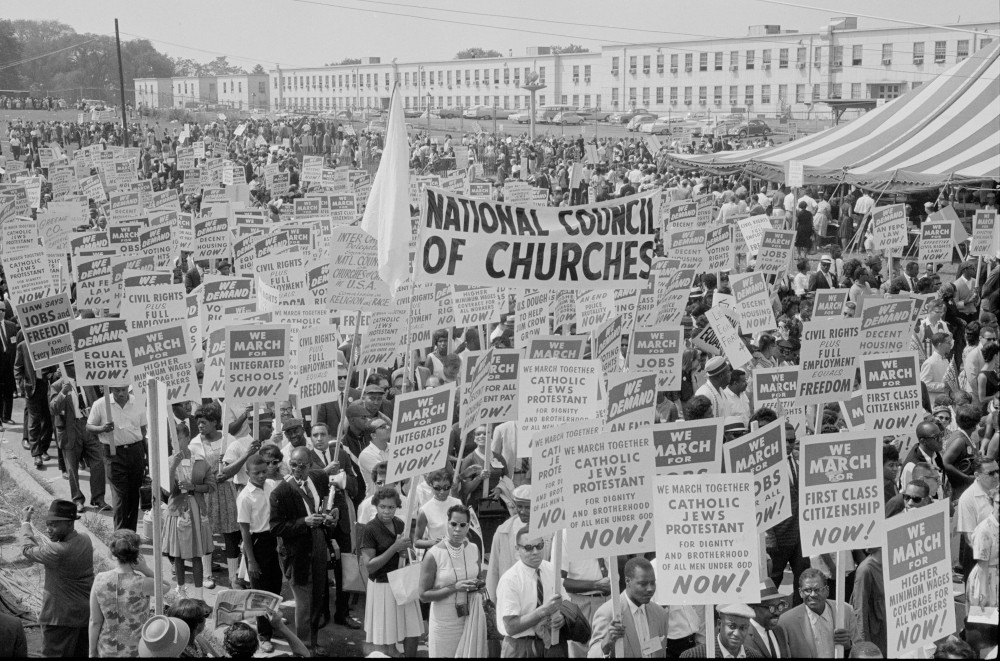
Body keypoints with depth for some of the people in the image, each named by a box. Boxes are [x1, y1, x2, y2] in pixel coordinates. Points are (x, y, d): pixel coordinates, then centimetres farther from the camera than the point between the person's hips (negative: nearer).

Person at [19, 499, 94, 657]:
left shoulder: (58, 552, -27)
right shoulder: (85, 541, -2)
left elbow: (27, 550, -11)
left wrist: (25, 521, 3)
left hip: (61, 618, -8)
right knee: (83, 653, 17)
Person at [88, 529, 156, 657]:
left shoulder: (100, 580, -16)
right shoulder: (142, 584, -24)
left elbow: (95, 622, -7)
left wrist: (92, 652, 6)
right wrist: (144, 569, -16)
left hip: (107, 650, 3)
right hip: (138, 651, -3)